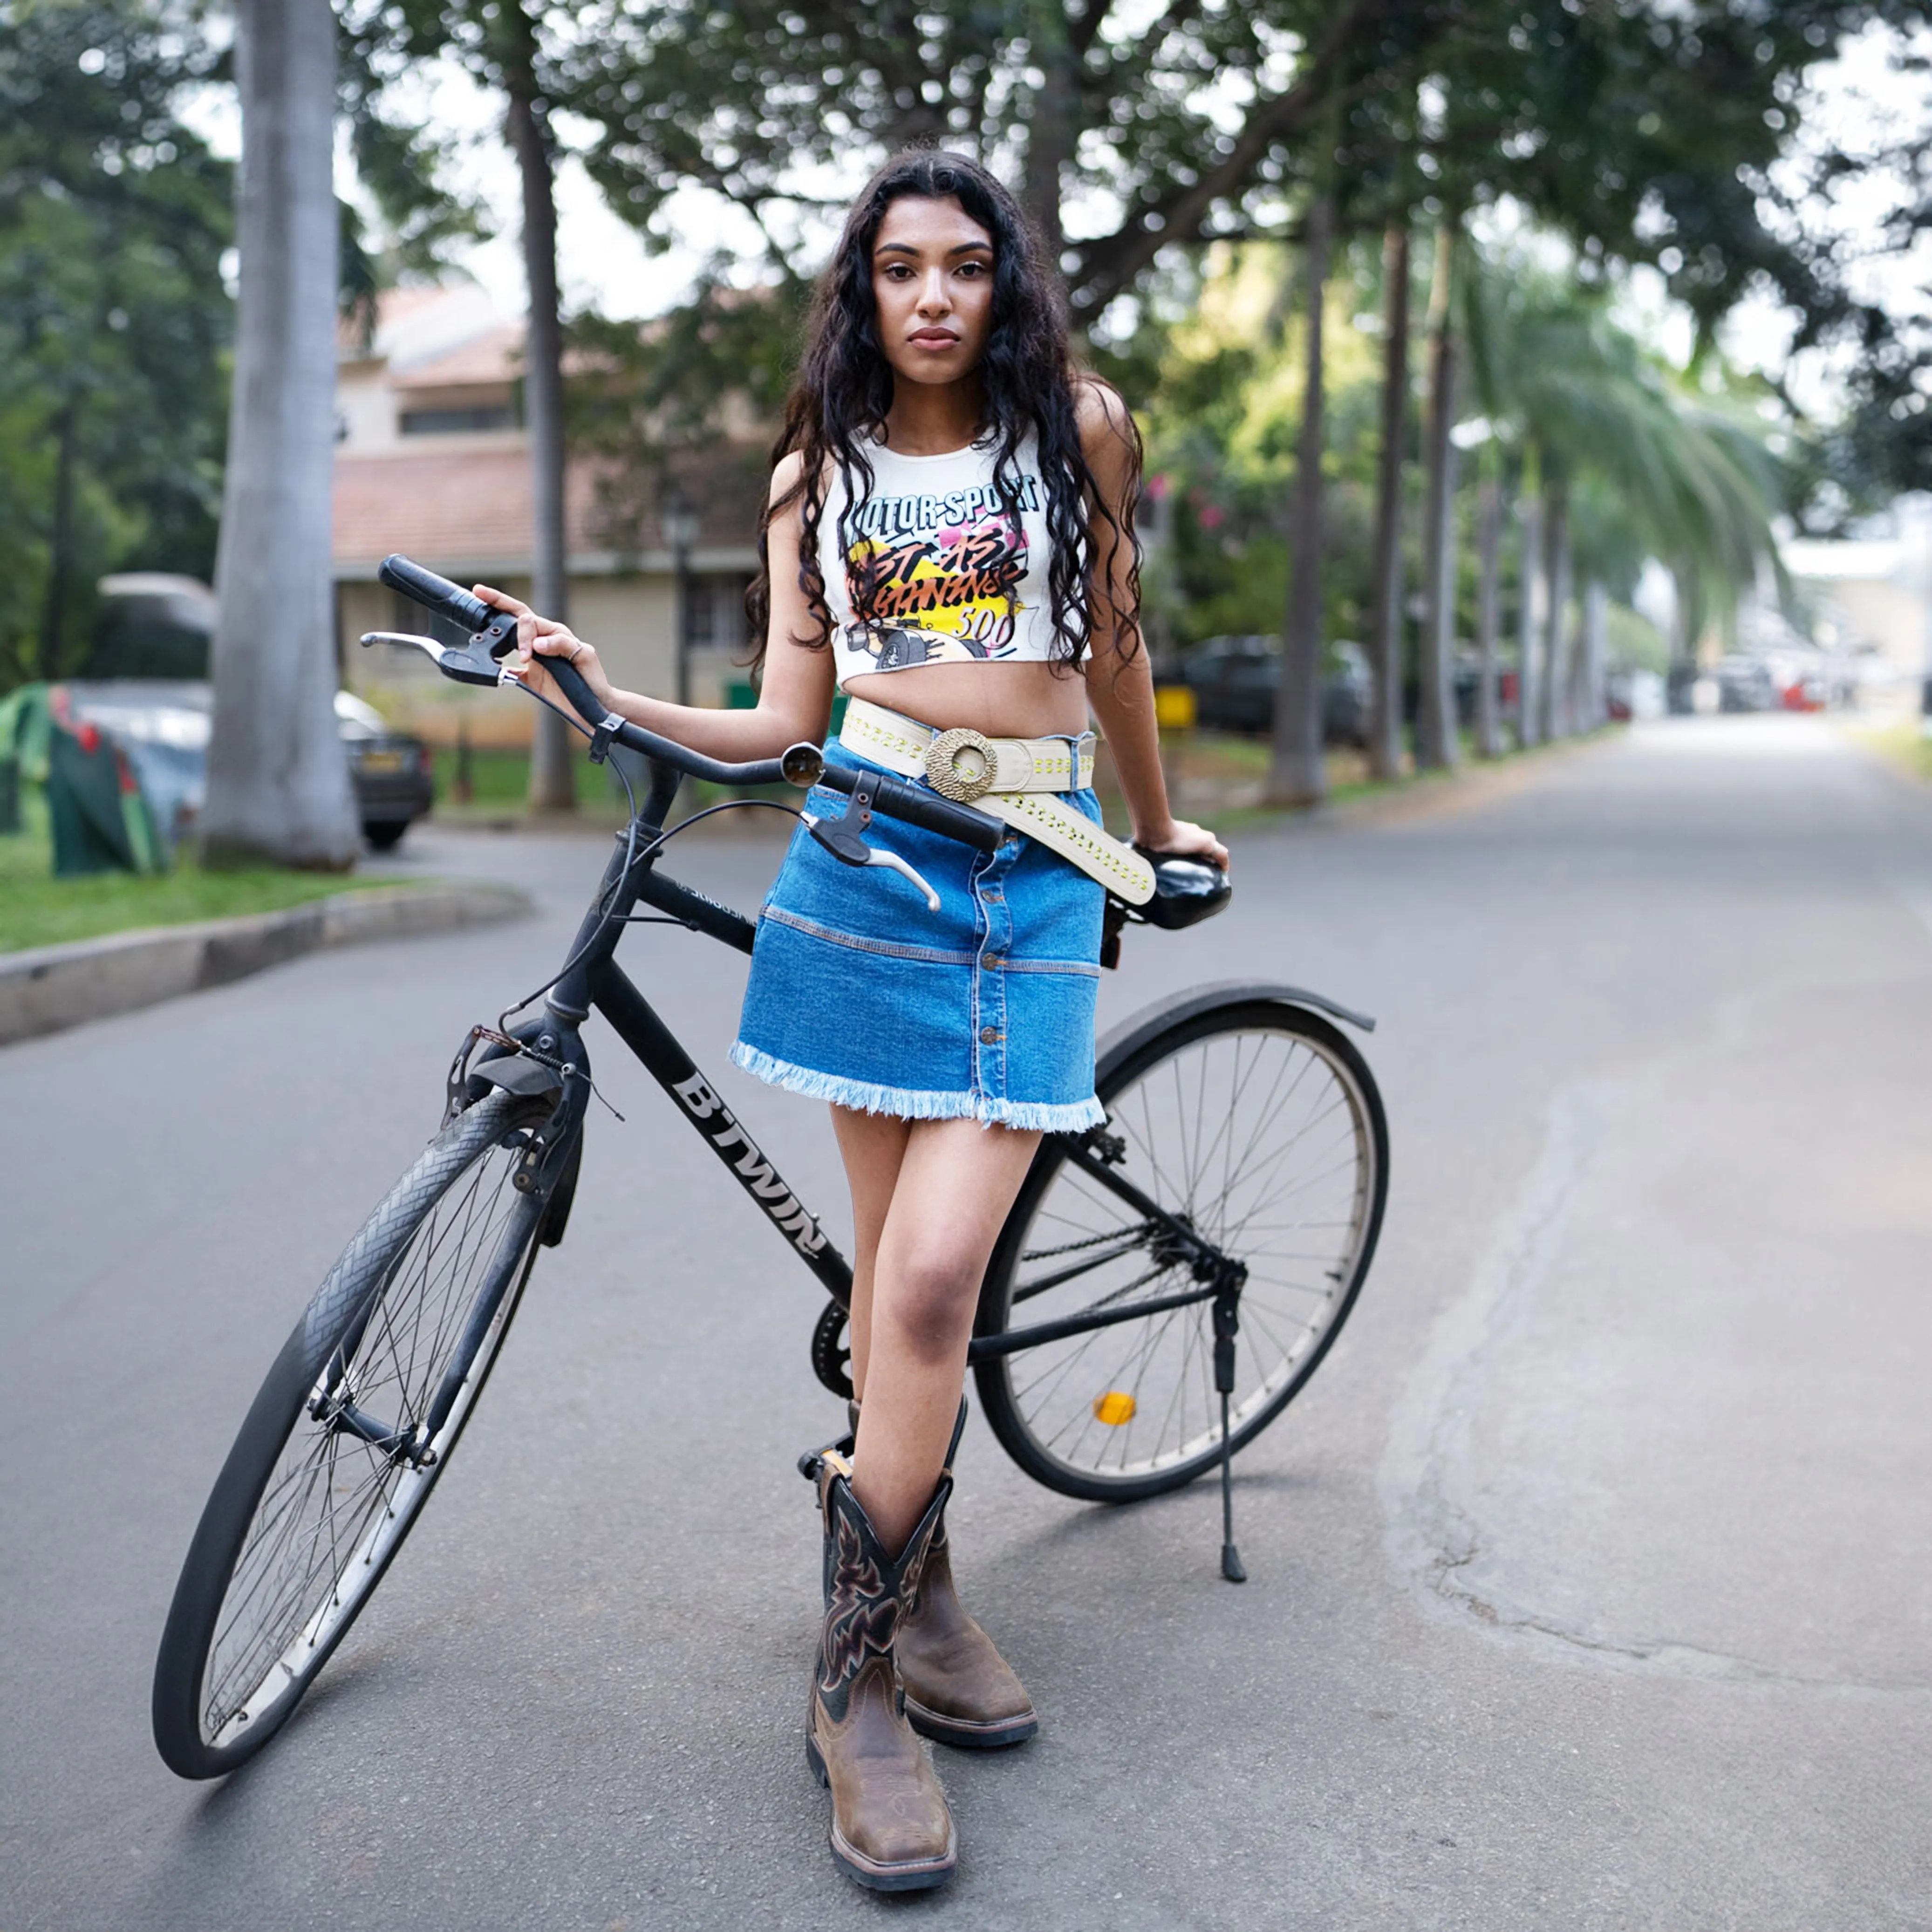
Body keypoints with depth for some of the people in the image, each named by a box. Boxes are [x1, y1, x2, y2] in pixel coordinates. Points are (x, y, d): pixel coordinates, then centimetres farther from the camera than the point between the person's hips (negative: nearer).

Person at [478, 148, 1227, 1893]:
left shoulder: (1075, 426, 8)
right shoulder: (819, 473, 12)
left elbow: (1113, 646, 18)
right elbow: (784, 719, 8)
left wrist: (1157, 828, 26)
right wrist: (615, 701, -6)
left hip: (1035, 874, -1)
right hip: (863, 860, 2)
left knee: (936, 1272, -12)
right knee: (895, 1267, 3)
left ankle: (861, 1674, 1)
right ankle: (916, 1597, 19)